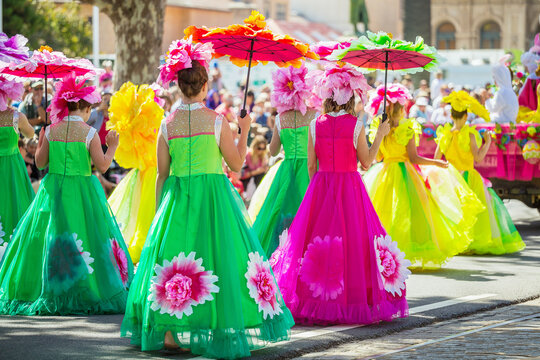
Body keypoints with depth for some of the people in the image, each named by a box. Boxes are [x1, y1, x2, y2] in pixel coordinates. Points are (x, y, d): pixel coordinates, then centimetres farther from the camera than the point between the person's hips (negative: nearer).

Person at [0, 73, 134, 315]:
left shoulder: (51, 130, 0)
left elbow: (40, 162, 6)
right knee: (83, 239, 3)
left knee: (50, 238, 8)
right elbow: (102, 165, -8)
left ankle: (52, 293, 8)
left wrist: (41, 140, 21)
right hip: (82, 194, -3)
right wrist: (112, 147, 8)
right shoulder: (88, 132, -9)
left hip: (54, 192, 3)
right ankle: (89, 290, 2)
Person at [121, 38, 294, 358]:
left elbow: (162, 174, 4)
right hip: (213, 198, -3)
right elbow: (237, 163, -1)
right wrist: (244, 131, 11)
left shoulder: (168, 124, 0)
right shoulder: (217, 121, -8)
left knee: (173, 269, 7)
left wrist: (160, 211, 13)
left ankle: (170, 331, 4)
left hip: (177, 199, 3)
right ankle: (221, 330, 1)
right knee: (216, 256, 3)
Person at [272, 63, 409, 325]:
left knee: (316, 241, 6)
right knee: (351, 240, 2)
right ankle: (351, 302, 0)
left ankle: (309, 302, 4)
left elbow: (311, 165, 4)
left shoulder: (316, 124, 1)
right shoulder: (355, 125, -7)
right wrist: (380, 135, 4)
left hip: (321, 186, 3)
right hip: (350, 186, -3)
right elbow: (366, 162, -4)